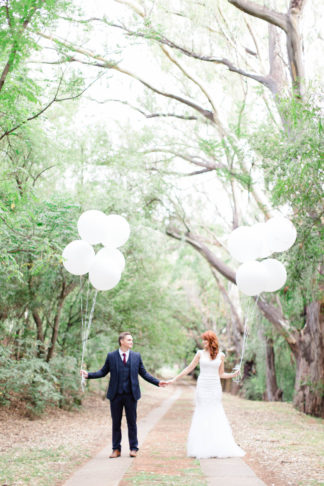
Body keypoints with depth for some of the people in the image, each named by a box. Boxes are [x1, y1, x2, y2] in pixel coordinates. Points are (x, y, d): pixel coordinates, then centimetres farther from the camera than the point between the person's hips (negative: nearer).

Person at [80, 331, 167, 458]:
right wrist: (88, 375, -6)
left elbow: (144, 373, 10)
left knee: (132, 422, 5)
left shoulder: (136, 356, 6)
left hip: (131, 395, 0)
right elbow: (103, 372, 6)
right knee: (116, 423, 6)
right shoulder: (111, 356, 2)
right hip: (116, 395, 0)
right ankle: (116, 449, 15)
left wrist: (157, 382, 2)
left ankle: (133, 448, 16)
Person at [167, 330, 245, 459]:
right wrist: (174, 379, 5)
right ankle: (202, 448, 5)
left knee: (216, 416, 0)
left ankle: (220, 447, 5)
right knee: (202, 415, -1)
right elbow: (189, 368, 7)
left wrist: (233, 374, -4)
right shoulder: (200, 353, 3)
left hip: (215, 387, 1)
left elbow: (221, 374, 12)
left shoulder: (220, 355, 5)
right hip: (202, 386, 0)